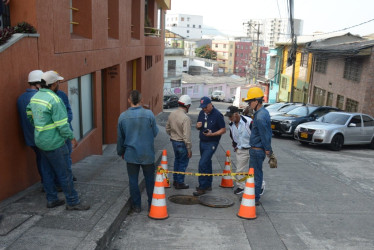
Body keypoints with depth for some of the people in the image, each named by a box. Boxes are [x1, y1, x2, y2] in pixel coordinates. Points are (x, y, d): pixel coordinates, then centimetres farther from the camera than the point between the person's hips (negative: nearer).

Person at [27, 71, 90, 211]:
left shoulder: (35, 97, 6)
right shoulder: (54, 99, -21)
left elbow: (29, 114, 19)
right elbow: (62, 124, -21)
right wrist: (72, 138, -10)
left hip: (40, 140, 9)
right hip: (54, 143, -9)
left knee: (47, 171, 17)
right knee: (64, 173, 0)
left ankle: (51, 200, 28)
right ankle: (73, 202, 10)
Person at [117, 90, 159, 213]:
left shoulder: (123, 116, -4)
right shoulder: (149, 114, -12)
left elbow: (120, 137, 6)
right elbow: (155, 132, -3)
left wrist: (121, 152, 19)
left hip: (131, 154, 1)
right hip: (147, 154, -1)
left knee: (133, 180, 12)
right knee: (150, 180, 12)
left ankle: (136, 205, 19)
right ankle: (152, 205, 22)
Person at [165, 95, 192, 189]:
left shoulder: (172, 114, -1)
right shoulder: (185, 118, -25)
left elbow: (167, 128, 10)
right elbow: (186, 135, -24)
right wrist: (189, 148, -17)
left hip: (174, 141, 8)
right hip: (182, 143, -7)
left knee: (177, 160, 24)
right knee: (183, 163, 9)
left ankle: (175, 180, 35)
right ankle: (180, 183, 17)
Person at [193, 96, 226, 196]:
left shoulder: (217, 115, -13)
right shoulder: (202, 113, 7)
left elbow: (223, 130, -10)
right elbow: (198, 127, 16)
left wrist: (212, 134, -24)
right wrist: (198, 126, -8)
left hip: (211, 143, -7)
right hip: (202, 142, 7)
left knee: (202, 163, -13)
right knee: (207, 163, 16)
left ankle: (202, 187, -3)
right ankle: (208, 185, 29)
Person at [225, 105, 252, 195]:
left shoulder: (249, 122, -22)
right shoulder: (231, 124, -1)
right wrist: (235, 146, 14)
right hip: (240, 151, 5)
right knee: (240, 169, 9)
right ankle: (241, 186, 26)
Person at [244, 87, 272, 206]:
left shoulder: (260, 117, -23)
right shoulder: (264, 112, 10)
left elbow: (265, 134, -19)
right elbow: (268, 132, 15)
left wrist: (267, 149, -9)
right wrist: (268, 148, 19)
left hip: (257, 150, -10)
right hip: (257, 148, 10)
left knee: (255, 174, -1)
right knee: (256, 173, 18)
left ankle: (255, 199, 8)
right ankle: (254, 195, 31)